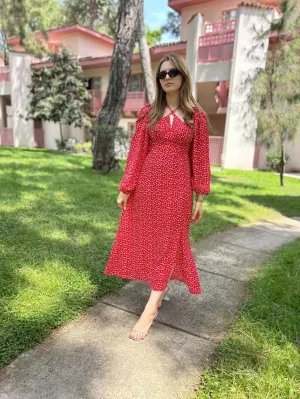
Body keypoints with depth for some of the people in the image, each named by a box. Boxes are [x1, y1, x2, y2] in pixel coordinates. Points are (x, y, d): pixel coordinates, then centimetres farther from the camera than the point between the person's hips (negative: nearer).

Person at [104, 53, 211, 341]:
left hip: (177, 187, -2)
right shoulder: (148, 112, 4)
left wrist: (200, 197, -1)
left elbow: (200, 158, 1)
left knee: (168, 242, 2)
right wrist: (125, 188, -2)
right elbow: (136, 152, 3)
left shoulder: (196, 115, 1)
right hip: (147, 184, 2)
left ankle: (150, 309, 11)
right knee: (149, 239, 10)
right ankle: (160, 290, 34)